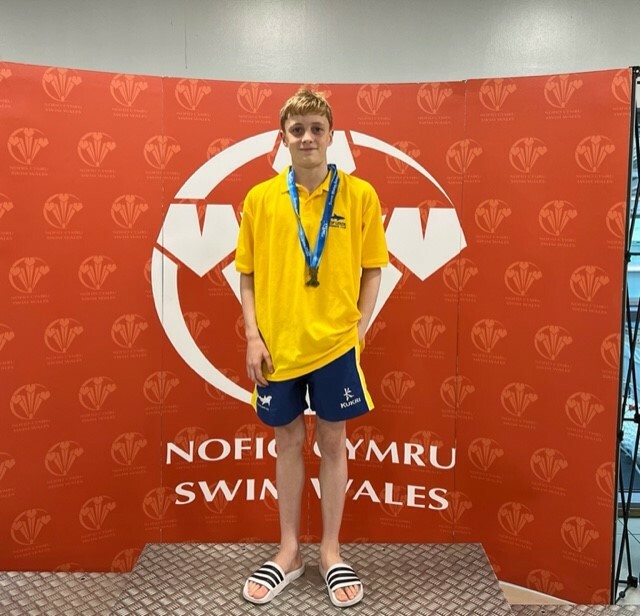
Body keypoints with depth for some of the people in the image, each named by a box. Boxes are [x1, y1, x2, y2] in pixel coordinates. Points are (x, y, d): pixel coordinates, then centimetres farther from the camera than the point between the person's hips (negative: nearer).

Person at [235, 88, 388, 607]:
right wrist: (253, 336, -3)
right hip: (278, 345, 1)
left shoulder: (360, 195, -2)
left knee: (333, 441, 10)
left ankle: (331, 553, 27)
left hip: (336, 344, -1)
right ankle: (289, 551, 30)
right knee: (288, 442, 13)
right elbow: (247, 274, 4)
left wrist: (359, 328, -5)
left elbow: (373, 269, 3)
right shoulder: (260, 199, 1)